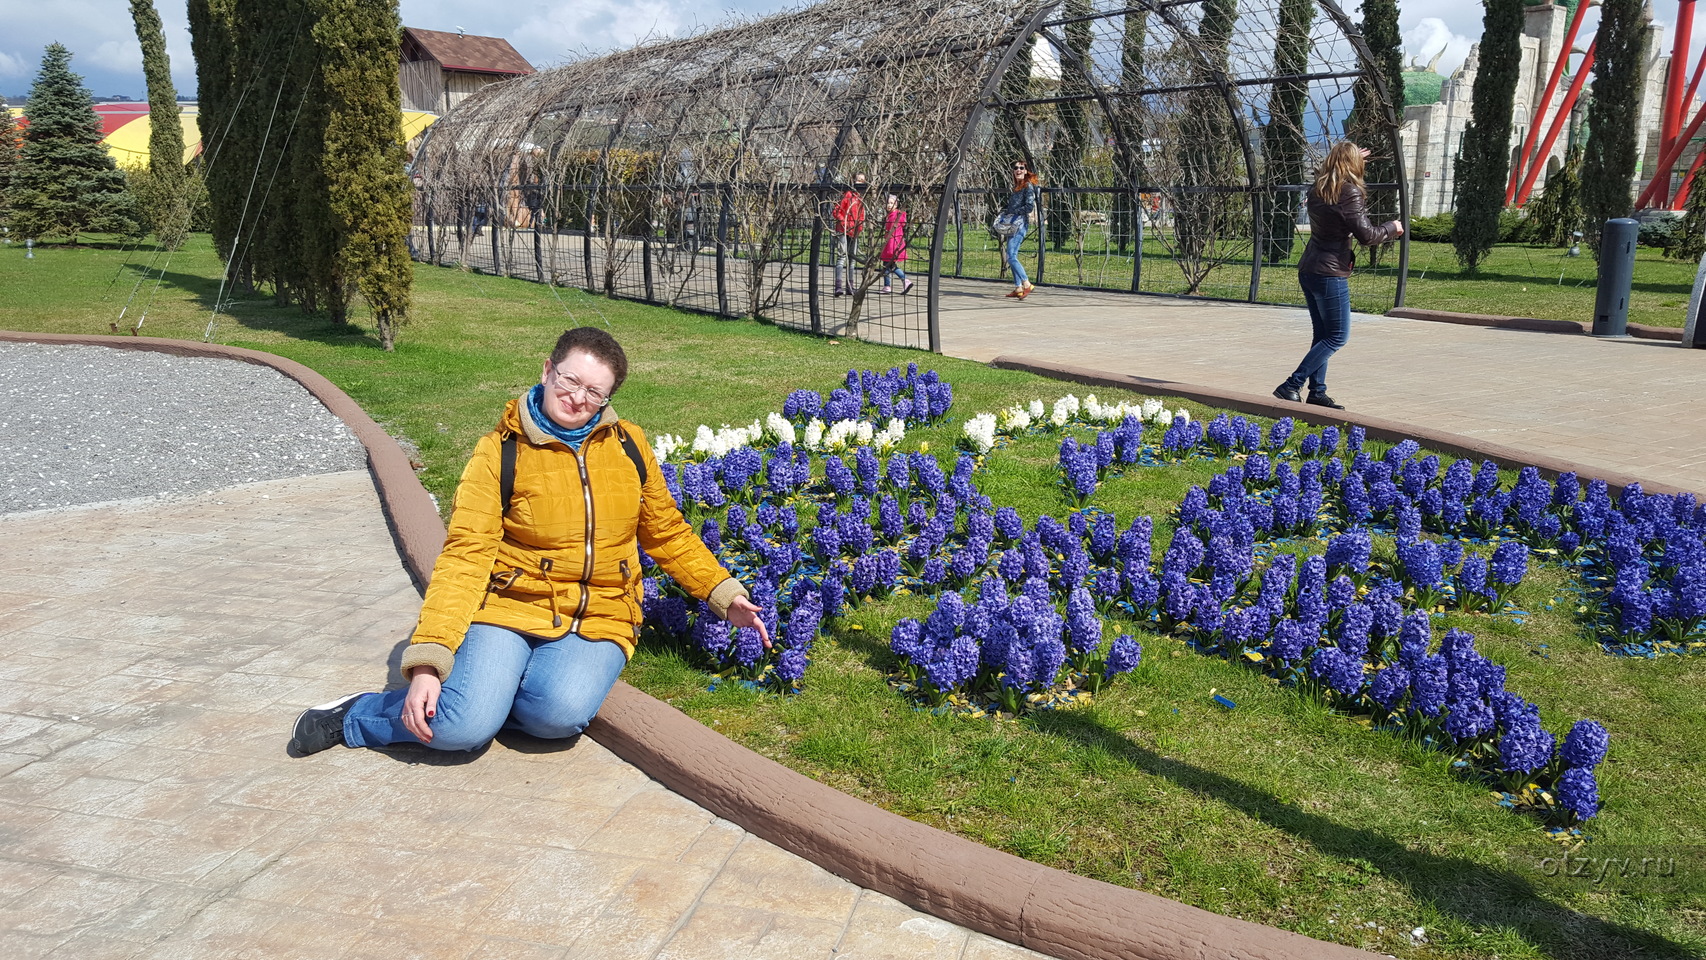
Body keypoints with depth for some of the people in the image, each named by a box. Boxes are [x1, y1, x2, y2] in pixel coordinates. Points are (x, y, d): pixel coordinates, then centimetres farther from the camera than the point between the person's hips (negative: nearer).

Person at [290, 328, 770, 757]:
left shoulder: (627, 445, 5)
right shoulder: (500, 452, -4)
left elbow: (667, 533, 17)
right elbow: (466, 556, -11)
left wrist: (725, 595, 8)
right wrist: (427, 663, -20)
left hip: (599, 617, 2)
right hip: (512, 605, -2)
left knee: (560, 713, -30)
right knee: (464, 727, -24)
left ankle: (490, 691, 1)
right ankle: (356, 716, 5)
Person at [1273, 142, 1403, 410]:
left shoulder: (1317, 189, 9)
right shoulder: (1349, 193, -15)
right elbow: (1367, 236, -15)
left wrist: (1350, 156, 47)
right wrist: (1392, 228, 4)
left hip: (1309, 270, 9)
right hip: (1330, 274, -9)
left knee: (1323, 334, 14)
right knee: (1337, 336, -2)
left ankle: (1317, 392, 14)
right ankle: (1290, 387, -7)